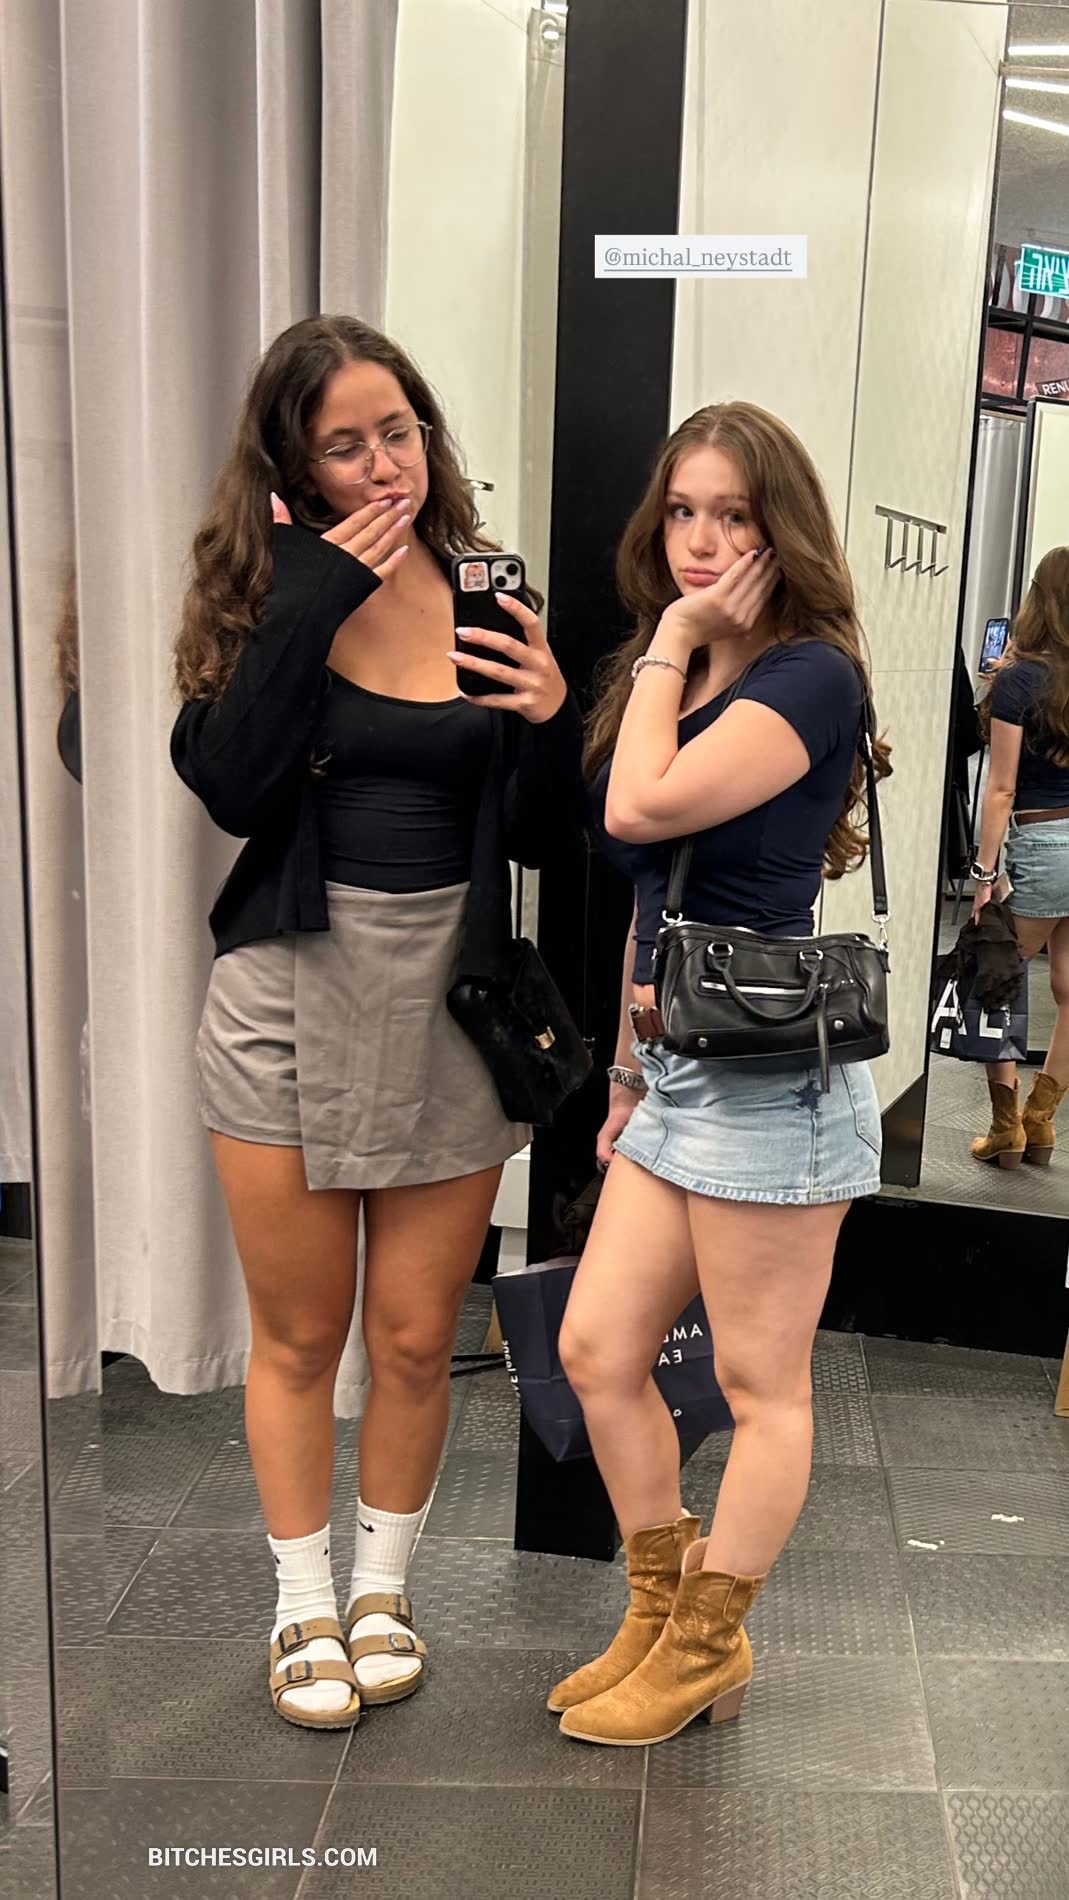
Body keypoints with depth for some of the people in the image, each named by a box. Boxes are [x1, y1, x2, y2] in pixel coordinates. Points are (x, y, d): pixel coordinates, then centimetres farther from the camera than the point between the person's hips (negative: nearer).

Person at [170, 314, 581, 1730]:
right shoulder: (270, 589, -1)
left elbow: (534, 838, 2)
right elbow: (231, 789, -17)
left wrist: (555, 718, -16)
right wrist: (307, 607, -18)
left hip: (445, 994, 1)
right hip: (290, 994, -1)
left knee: (416, 1334, 10)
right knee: (300, 1335, 10)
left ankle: (382, 1589, 34)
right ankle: (304, 1608, 31)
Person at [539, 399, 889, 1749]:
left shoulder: (812, 675, -10)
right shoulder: (671, 675, 15)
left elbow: (644, 807, -25)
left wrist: (672, 641, -10)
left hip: (770, 1077, -9)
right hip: (682, 1073, 9)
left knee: (760, 1384, 7)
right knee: (595, 1349, 11)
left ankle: (706, 1657, 23)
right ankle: (660, 1613, 29)